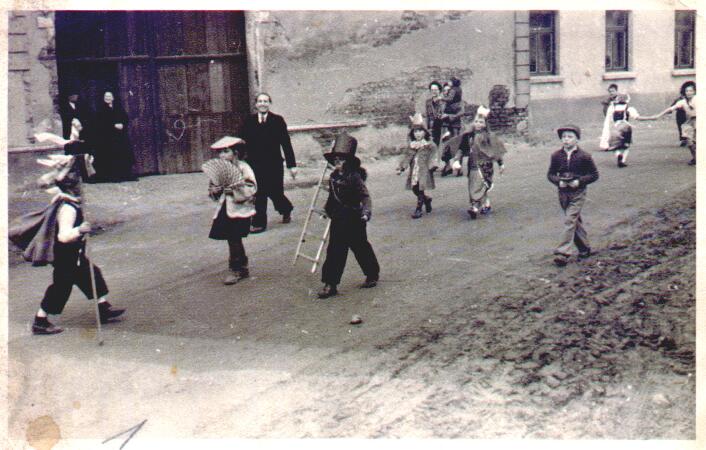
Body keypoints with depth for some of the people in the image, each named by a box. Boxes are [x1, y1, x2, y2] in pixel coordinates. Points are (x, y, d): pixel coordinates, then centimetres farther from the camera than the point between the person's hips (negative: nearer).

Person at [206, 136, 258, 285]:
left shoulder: (243, 168, -9)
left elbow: (251, 189, -16)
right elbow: (212, 188, 19)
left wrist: (234, 189, -24)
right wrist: (215, 191, -4)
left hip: (239, 210, -7)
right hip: (225, 210, 7)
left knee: (234, 240, -8)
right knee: (234, 241, 11)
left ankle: (235, 270, 2)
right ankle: (242, 268, 24)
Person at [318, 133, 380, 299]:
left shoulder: (355, 177, -14)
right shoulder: (334, 177, 7)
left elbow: (365, 197, -18)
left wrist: (366, 212, -30)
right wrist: (327, 210, 29)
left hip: (354, 220, -6)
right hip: (338, 220, 6)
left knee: (361, 248, 8)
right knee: (334, 251, 2)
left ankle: (373, 275, 29)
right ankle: (330, 284, 8)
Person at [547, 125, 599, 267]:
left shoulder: (584, 156, -7)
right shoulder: (556, 156, 2)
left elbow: (594, 174, -2)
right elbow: (550, 174, 8)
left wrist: (580, 181, -17)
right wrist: (558, 181, -13)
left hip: (577, 193, -4)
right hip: (563, 193, 4)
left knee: (570, 221, -13)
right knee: (575, 221, 14)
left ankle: (563, 253, -16)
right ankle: (584, 248, 29)